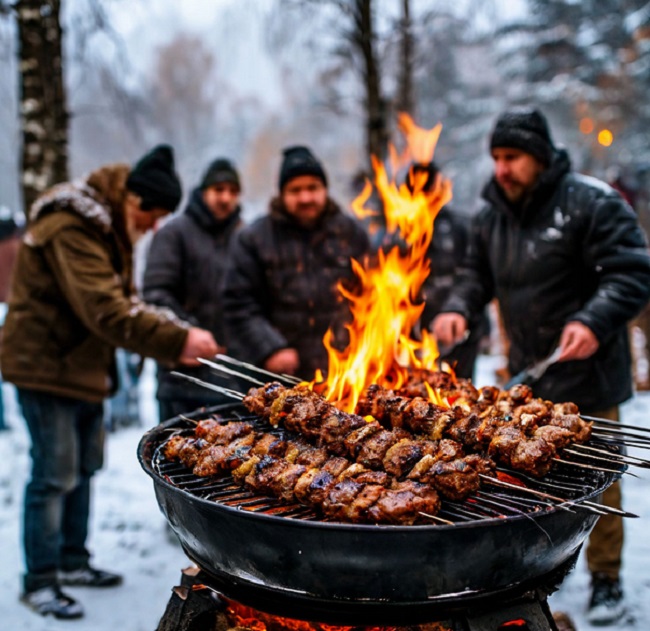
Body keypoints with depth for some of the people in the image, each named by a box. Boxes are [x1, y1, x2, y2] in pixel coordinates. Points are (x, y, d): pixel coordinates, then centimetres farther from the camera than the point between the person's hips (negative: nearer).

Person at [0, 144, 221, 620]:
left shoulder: (109, 228, 11)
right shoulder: (70, 229, -23)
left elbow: (124, 303, 10)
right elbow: (106, 313, -32)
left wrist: (175, 342, -4)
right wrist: (178, 340, -33)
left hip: (83, 366, 10)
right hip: (47, 366, -10)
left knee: (84, 468, 16)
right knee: (54, 475, -4)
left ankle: (73, 561, 30)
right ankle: (40, 581, 11)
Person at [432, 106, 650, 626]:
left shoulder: (591, 203, -16)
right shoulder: (492, 215, 5)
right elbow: (478, 273, 14)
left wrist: (593, 321, -33)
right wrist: (459, 308, -7)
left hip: (585, 371, -6)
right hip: (527, 374, 6)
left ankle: (606, 580, 26)